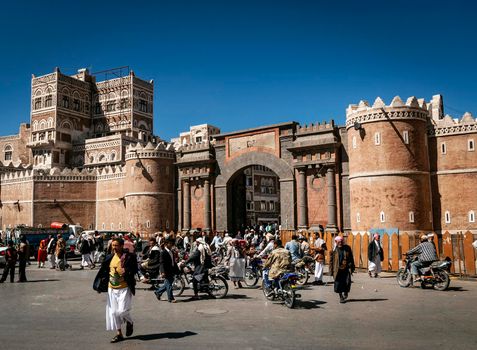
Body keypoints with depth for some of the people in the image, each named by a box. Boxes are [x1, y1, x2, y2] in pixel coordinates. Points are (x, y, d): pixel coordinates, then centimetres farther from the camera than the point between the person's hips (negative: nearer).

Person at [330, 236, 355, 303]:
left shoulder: (347, 248, 4)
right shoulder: (334, 250, 0)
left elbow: (351, 258, 12)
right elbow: (331, 260, 4)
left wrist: (352, 267, 10)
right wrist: (331, 270, 1)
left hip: (346, 268, 0)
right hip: (338, 269, 0)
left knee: (347, 282, -7)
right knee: (339, 284, 2)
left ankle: (345, 293, 22)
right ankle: (341, 297, 18)